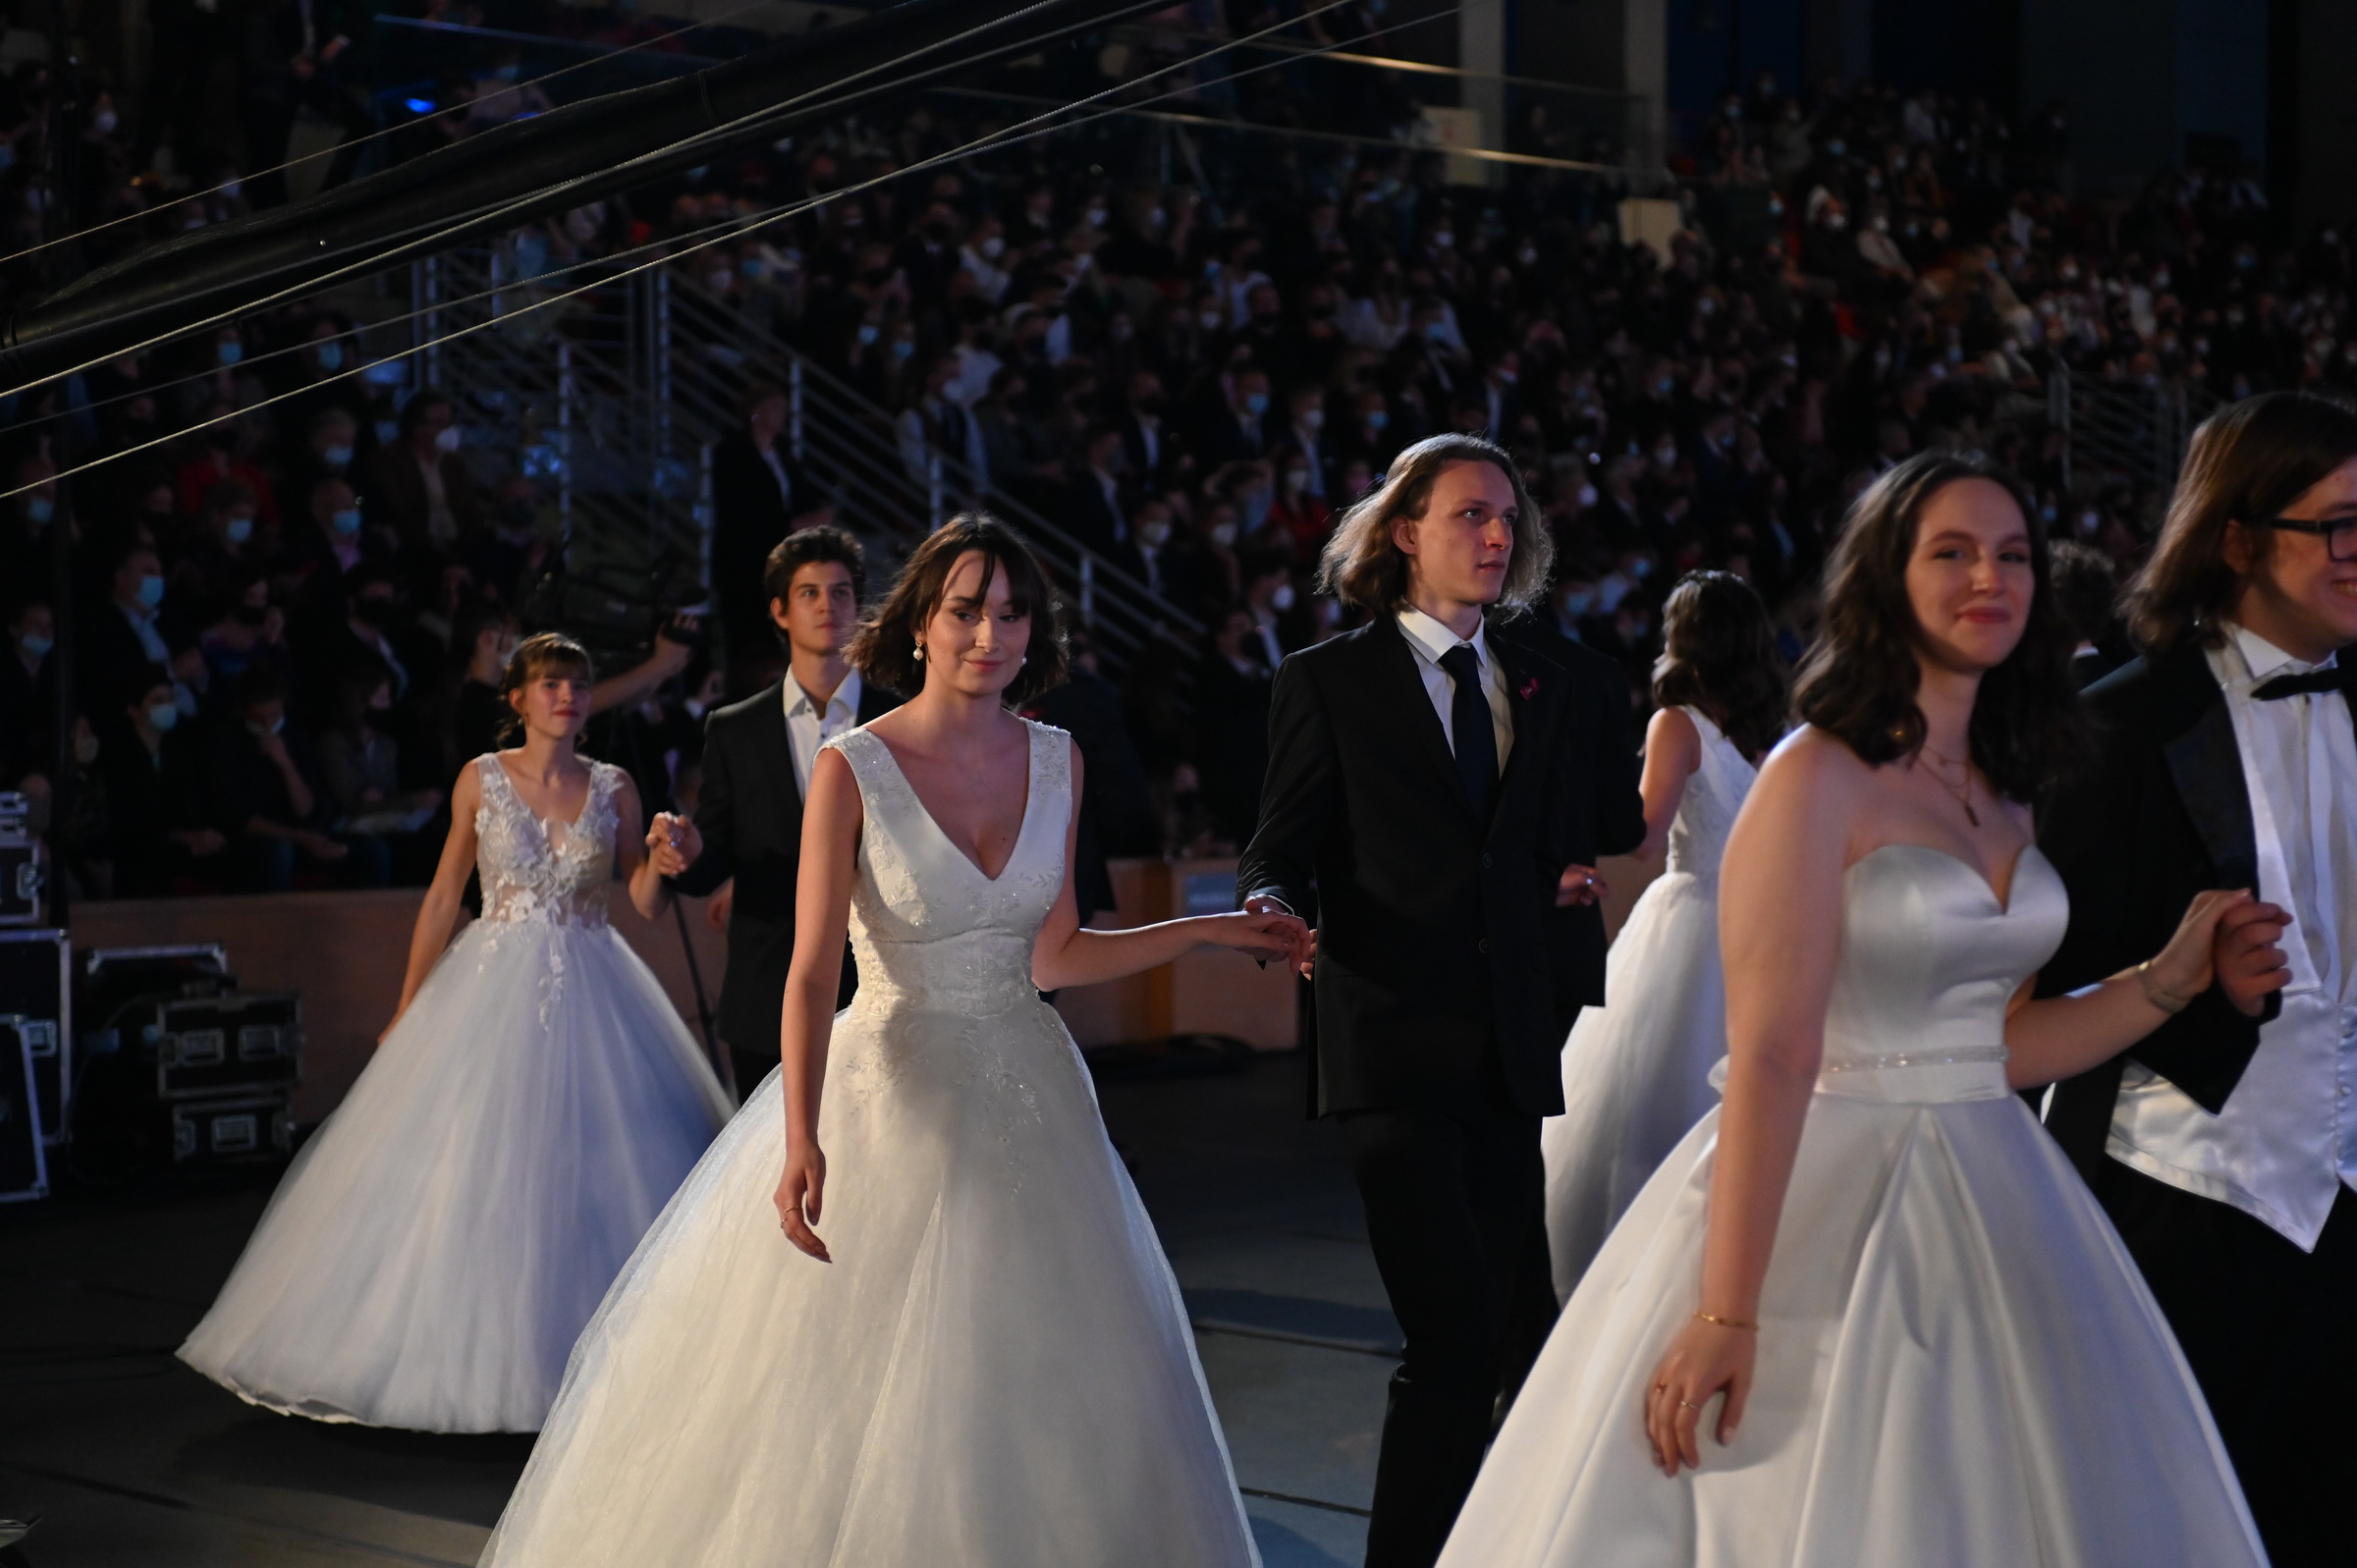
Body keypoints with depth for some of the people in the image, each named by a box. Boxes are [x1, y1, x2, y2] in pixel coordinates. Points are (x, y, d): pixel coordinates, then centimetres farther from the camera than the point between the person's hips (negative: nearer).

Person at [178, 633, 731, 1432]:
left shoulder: (613, 789, 4)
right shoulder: (481, 779, 2)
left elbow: (644, 903, 6)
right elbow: (443, 895, 5)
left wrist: (660, 862, -17)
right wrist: (407, 1009, 6)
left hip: (591, 993, 1)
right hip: (494, 988, -1)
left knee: (595, 1176, -2)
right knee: (471, 1163, -2)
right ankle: (466, 1355, 8)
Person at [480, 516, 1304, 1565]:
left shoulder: (1055, 760, 2)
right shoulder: (853, 770, -11)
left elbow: (1053, 955, 8)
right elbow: (812, 970, -15)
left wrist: (1210, 932, 4)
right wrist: (802, 1140, -26)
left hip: (1028, 1096, 4)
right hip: (891, 1096, -4)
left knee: (1037, 1394, 8)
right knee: (854, 1391, -1)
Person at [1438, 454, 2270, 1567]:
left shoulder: (2005, 795, 11)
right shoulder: (1818, 778, -12)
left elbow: (1996, 1045, 11)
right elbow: (1772, 1058, -19)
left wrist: (2172, 977, 1)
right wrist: (1726, 1310, -22)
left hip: (1989, 1204, 7)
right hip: (1836, 1194, -7)